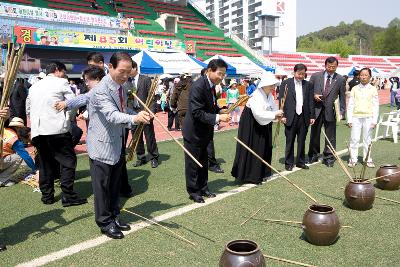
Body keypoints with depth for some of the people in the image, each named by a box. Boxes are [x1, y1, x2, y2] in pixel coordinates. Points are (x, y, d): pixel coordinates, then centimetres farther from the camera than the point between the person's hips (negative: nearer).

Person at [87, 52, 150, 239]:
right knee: (102, 186, 5)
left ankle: (113, 216, 34)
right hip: (102, 147, -8)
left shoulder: (121, 87, 7)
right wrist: (134, 118, -53)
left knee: (115, 185, 18)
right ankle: (105, 222, 20)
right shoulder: (101, 90, -21)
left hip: (118, 145, 8)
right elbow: (112, 115, -38)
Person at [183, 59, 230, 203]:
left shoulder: (211, 85, 3)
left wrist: (221, 112, -4)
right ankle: (193, 191, 20)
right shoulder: (198, 86, -25)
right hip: (194, 132, -9)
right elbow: (197, 112, -28)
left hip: (204, 132, 9)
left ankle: (203, 188, 33)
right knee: (193, 163, 6)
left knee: (203, 162, 19)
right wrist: (218, 117, -30)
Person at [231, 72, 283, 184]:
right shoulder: (256, 96, -24)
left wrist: (278, 116, -14)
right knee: (251, 150, -4)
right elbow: (258, 113, -33)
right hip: (250, 126, -9)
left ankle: (260, 173, 25)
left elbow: (273, 109, 6)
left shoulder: (270, 95, 3)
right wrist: (275, 114, -33)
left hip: (263, 126, 9)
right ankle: (249, 176, 7)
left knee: (264, 150, 13)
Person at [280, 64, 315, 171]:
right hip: (291, 117, -3)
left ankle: (301, 162, 22)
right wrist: (283, 115, -9)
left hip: (304, 117, 3)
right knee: (290, 141, 4)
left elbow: (311, 101, 9)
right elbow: (281, 100, -3)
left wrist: (312, 116, 5)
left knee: (302, 141, 10)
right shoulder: (286, 83, 0)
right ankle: (289, 163, 14)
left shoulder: (307, 85, 9)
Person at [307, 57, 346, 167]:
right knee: (314, 134, 11)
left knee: (330, 136, 4)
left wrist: (341, 111, -1)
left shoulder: (340, 79, 3)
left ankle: (329, 158, 16)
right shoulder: (315, 76, 3)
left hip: (331, 111, -1)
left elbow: (342, 96, 5)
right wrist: (314, 96, -10)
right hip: (316, 110, 1)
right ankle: (313, 156, 26)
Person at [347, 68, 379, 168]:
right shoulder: (355, 89, 6)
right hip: (356, 117, 0)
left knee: (367, 140, 5)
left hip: (368, 117, 0)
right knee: (354, 139, 0)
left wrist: (374, 120, -4)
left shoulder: (373, 89, 4)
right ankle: (353, 159, 9)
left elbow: (376, 106, 3)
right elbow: (350, 105, 5)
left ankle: (368, 159, 15)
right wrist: (349, 119, 0)